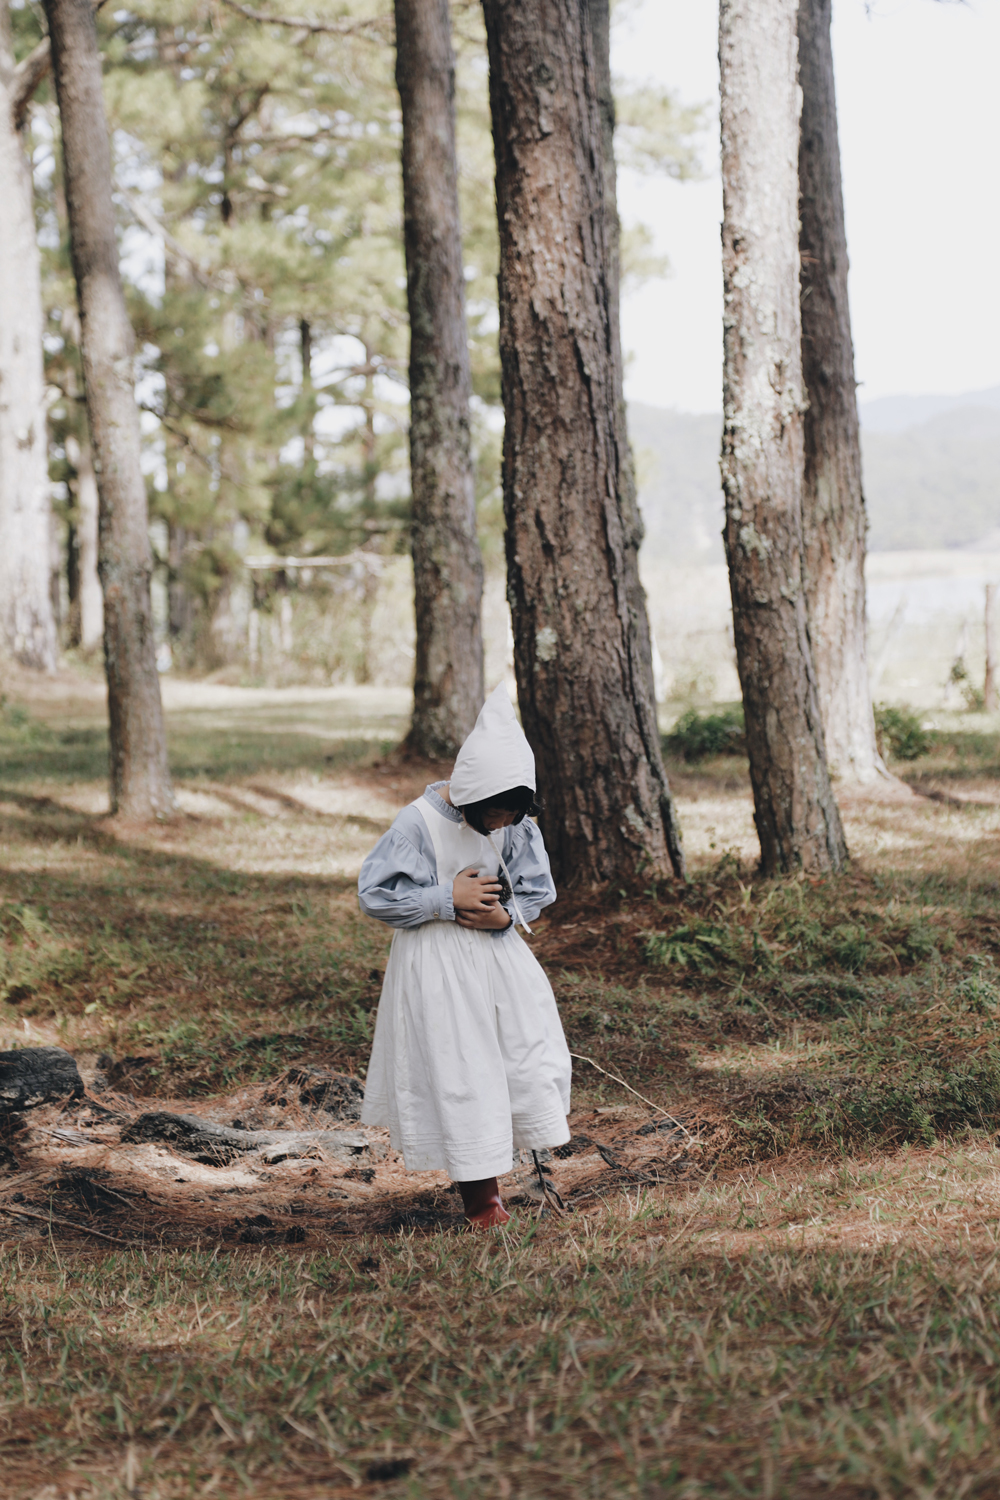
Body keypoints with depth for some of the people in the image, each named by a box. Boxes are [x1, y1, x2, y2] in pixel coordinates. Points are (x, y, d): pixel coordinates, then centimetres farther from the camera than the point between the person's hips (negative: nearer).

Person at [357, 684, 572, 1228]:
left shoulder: (516, 827, -4)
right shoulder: (417, 824, -18)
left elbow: (536, 892, 7)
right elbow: (376, 896, -15)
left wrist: (506, 913, -16)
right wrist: (449, 899, -21)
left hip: (497, 955, 5)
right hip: (436, 968, -5)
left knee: (530, 1057, -1)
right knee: (457, 1075, -1)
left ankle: (492, 1167, 15)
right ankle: (477, 1194, 13)